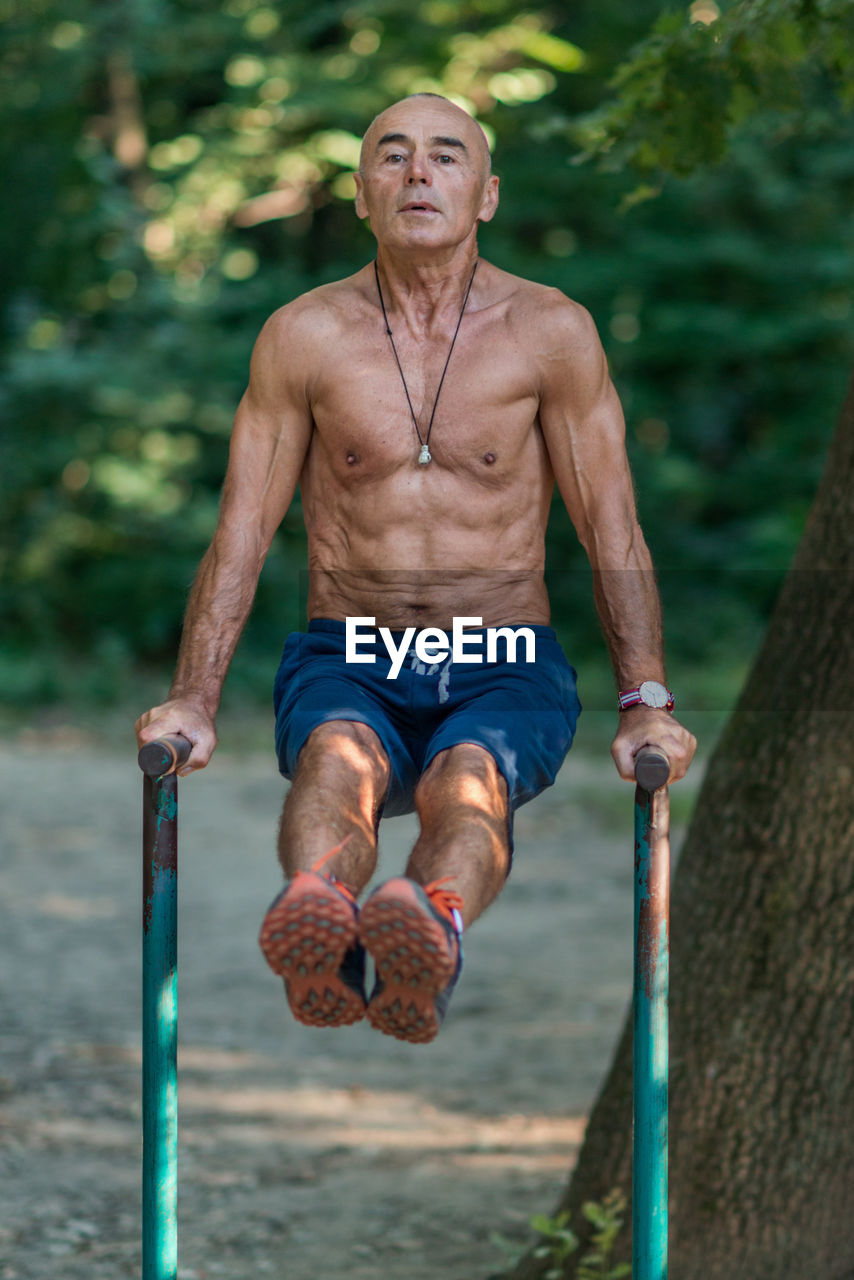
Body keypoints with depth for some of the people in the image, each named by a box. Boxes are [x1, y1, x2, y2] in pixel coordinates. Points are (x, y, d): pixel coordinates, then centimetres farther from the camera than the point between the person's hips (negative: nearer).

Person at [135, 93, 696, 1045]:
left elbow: (614, 533, 2)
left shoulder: (552, 334, 1)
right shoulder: (304, 337, 2)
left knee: (468, 777, -36)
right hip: (347, 660, 0)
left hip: (505, 668, 0)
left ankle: (430, 941, -70)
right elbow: (240, 535, 3)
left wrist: (645, 705, -7)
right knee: (338, 756, -36)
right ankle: (318, 933, -70)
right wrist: (193, 700, -7)